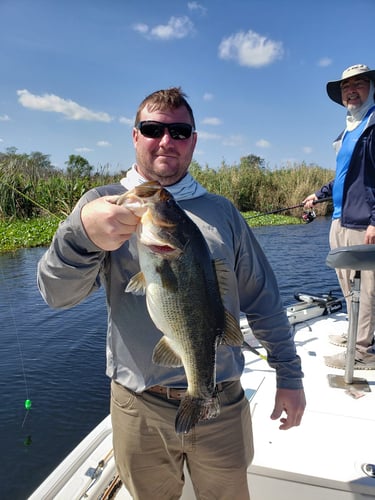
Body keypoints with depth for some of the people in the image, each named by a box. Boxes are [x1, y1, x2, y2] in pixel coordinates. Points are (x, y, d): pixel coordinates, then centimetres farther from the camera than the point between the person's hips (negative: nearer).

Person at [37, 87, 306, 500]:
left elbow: (263, 300, 6)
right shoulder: (105, 203, -4)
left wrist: (289, 375, 5)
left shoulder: (222, 211, 2)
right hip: (139, 408, -1)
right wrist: (81, 231, -37)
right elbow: (57, 293, -17)